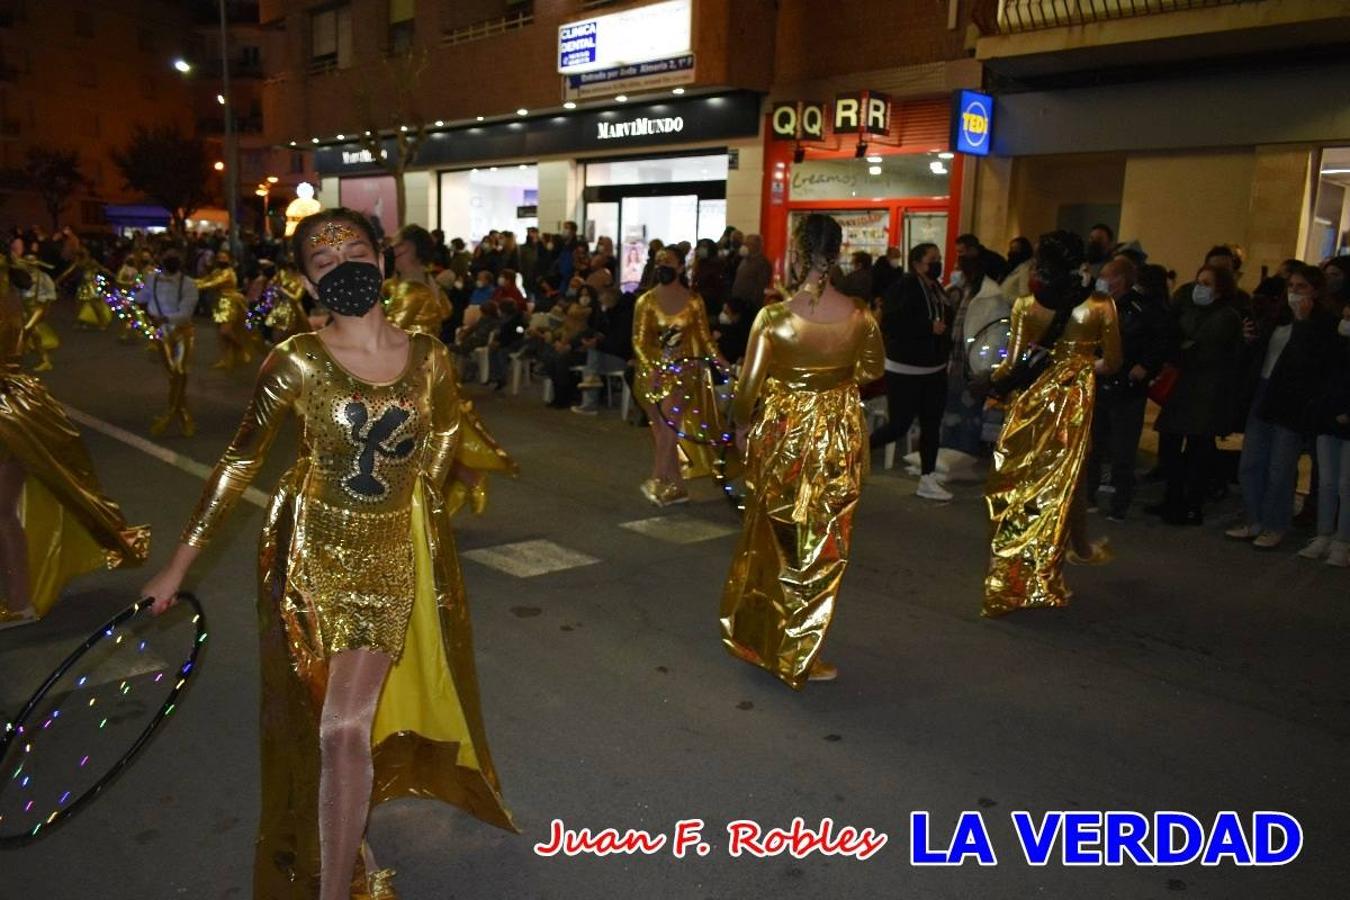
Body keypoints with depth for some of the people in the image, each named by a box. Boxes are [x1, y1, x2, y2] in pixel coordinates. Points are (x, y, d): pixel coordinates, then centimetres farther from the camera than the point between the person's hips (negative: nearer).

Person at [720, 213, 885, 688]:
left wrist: (741, 426, 8)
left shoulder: (773, 318, -16)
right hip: (838, 439, 1)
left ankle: (755, 635, 36)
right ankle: (799, 655, 23)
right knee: (820, 549, 13)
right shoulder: (859, 315, -10)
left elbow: (748, 389, -11)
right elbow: (873, 370, 8)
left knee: (769, 539, 20)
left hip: (780, 436, -1)